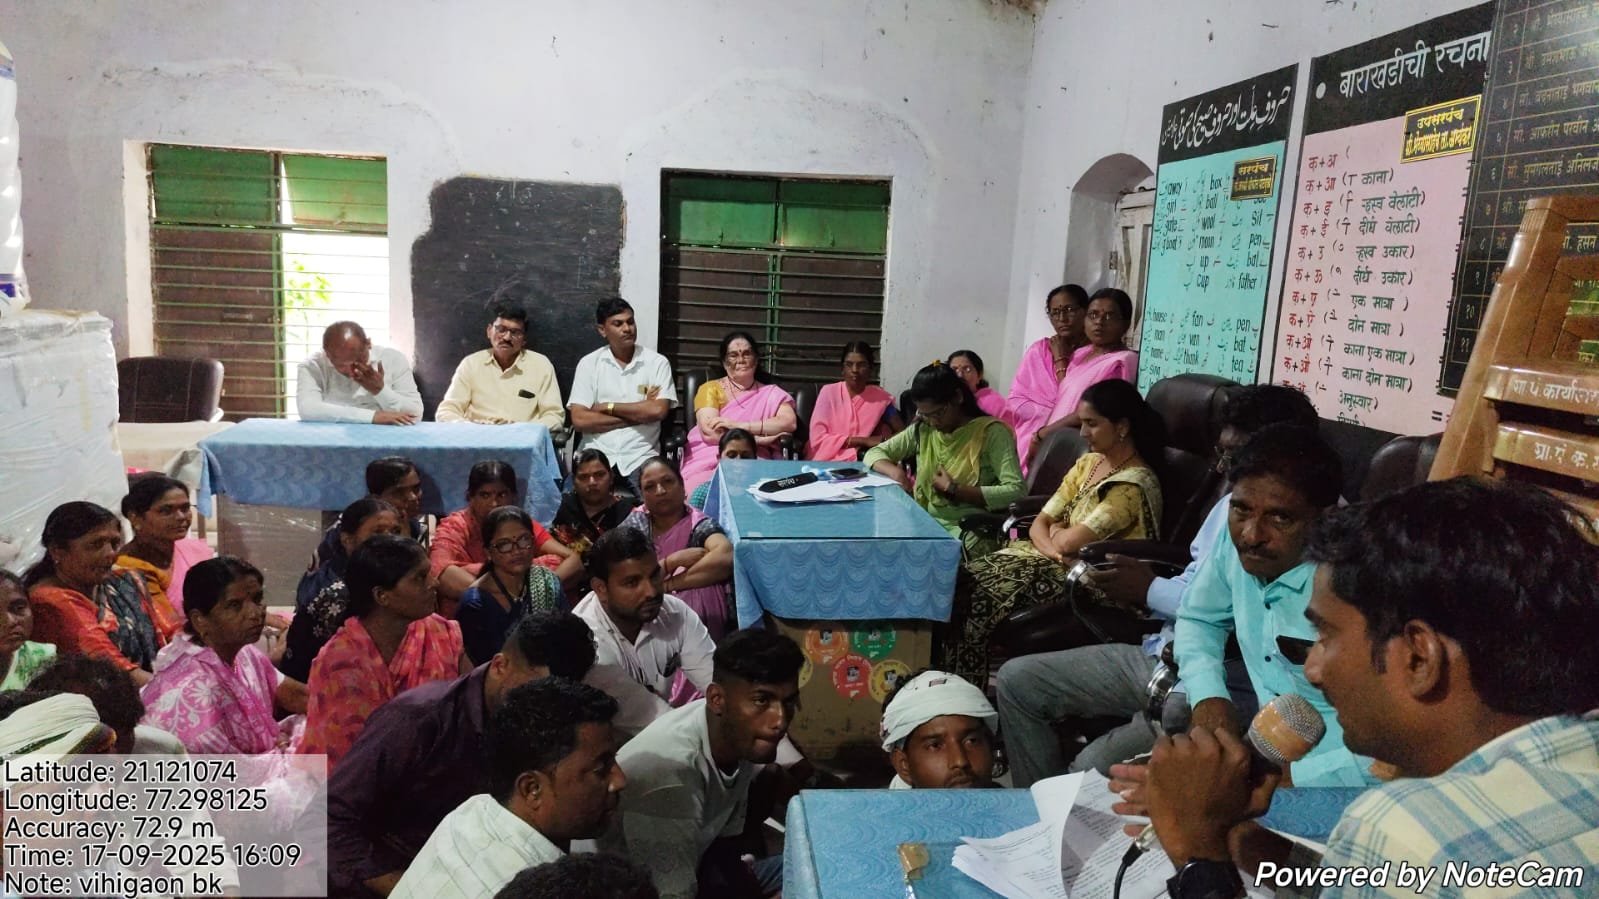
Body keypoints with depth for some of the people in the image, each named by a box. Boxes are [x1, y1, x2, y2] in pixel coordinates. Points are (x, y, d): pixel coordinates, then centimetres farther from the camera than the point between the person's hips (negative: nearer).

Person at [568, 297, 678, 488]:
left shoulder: (657, 362, 4)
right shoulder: (589, 363, 6)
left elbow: (658, 411, -10)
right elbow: (579, 420, -4)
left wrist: (608, 407, -4)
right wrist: (638, 415, -5)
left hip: (641, 457, 0)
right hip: (596, 454, 1)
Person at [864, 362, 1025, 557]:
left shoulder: (990, 432, -7)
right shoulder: (922, 430, 10)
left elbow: (1015, 491, -17)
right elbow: (874, 454, 14)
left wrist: (955, 490, -17)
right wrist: (895, 471, -8)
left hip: (972, 531, -5)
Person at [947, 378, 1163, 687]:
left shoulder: (1134, 485, -15)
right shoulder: (1088, 463, 11)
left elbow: (1068, 542, -20)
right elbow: (1039, 524, 7)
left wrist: (1057, 532, 2)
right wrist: (1052, 547, -14)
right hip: (1054, 563, 8)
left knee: (981, 598, -23)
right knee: (963, 580, -14)